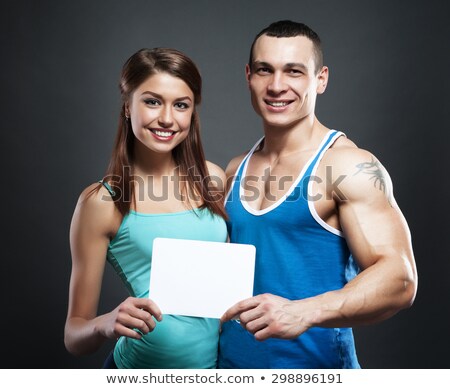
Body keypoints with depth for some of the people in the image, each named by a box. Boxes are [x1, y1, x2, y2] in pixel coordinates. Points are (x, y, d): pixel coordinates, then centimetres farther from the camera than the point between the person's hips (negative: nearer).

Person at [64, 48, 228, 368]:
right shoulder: (102, 201, -14)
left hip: (220, 361, 4)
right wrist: (107, 324, -29)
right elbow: (75, 335, -9)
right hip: (143, 369, -3)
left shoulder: (212, 178, -4)